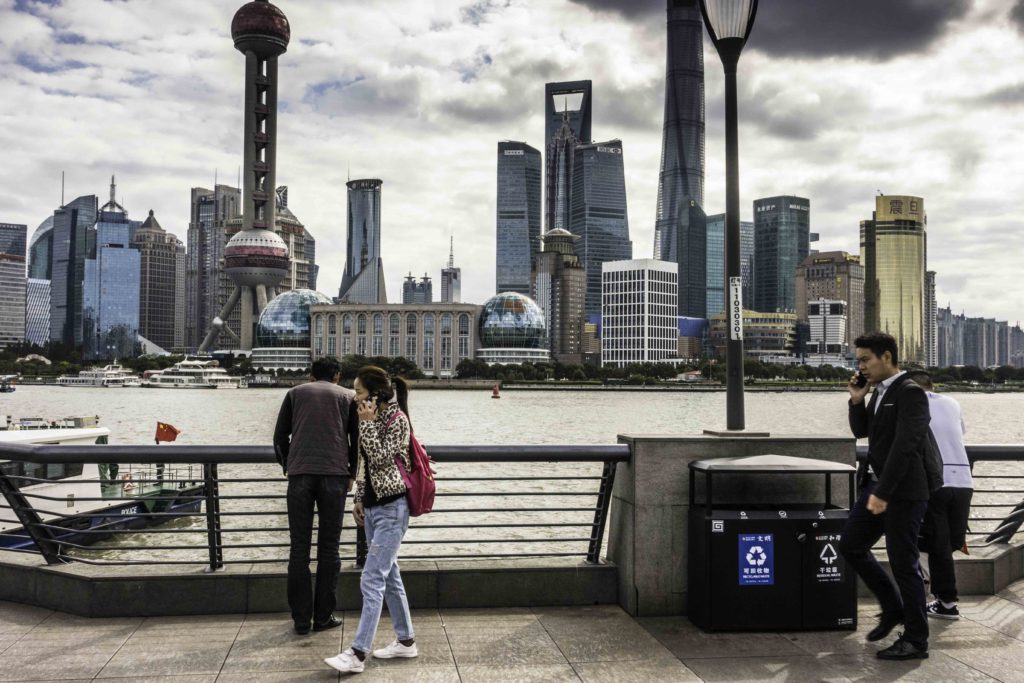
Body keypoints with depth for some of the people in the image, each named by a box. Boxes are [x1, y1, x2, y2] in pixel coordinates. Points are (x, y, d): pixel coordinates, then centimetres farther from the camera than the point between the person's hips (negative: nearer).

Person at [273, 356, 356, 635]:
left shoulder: (295, 393, 17)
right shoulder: (348, 396, 14)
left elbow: (280, 436, 15)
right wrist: (351, 473, 21)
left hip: (299, 474, 1)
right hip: (334, 475, -1)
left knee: (299, 548, 6)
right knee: (328, 547, 7)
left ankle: (301, 619, 6)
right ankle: (324, 616, 8)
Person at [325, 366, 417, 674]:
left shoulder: (397, 419, -13)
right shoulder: (372, 418, 10)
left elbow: (380, 458, -21)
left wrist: (367, 422, -18)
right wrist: (359, 500, 15)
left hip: (392, 509, -9)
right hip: (373, 507, 9)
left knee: (372, 579, -10)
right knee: (389, 575, 14)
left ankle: (358, 654, -9)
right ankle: (406, 640, 24)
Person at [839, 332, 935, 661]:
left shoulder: (910, 393, -15)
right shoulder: (880, 391, 11)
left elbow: (904, 446, -22)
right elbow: (861, 431, 19)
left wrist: (883, 493, -25)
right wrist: (857, 401, 2)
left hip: (902, 491, -9)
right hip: (876, 485, 9)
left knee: (903, 563, -1)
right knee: (851, 545, 12)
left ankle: (916, 640, 12)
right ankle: (893, 607, 27)